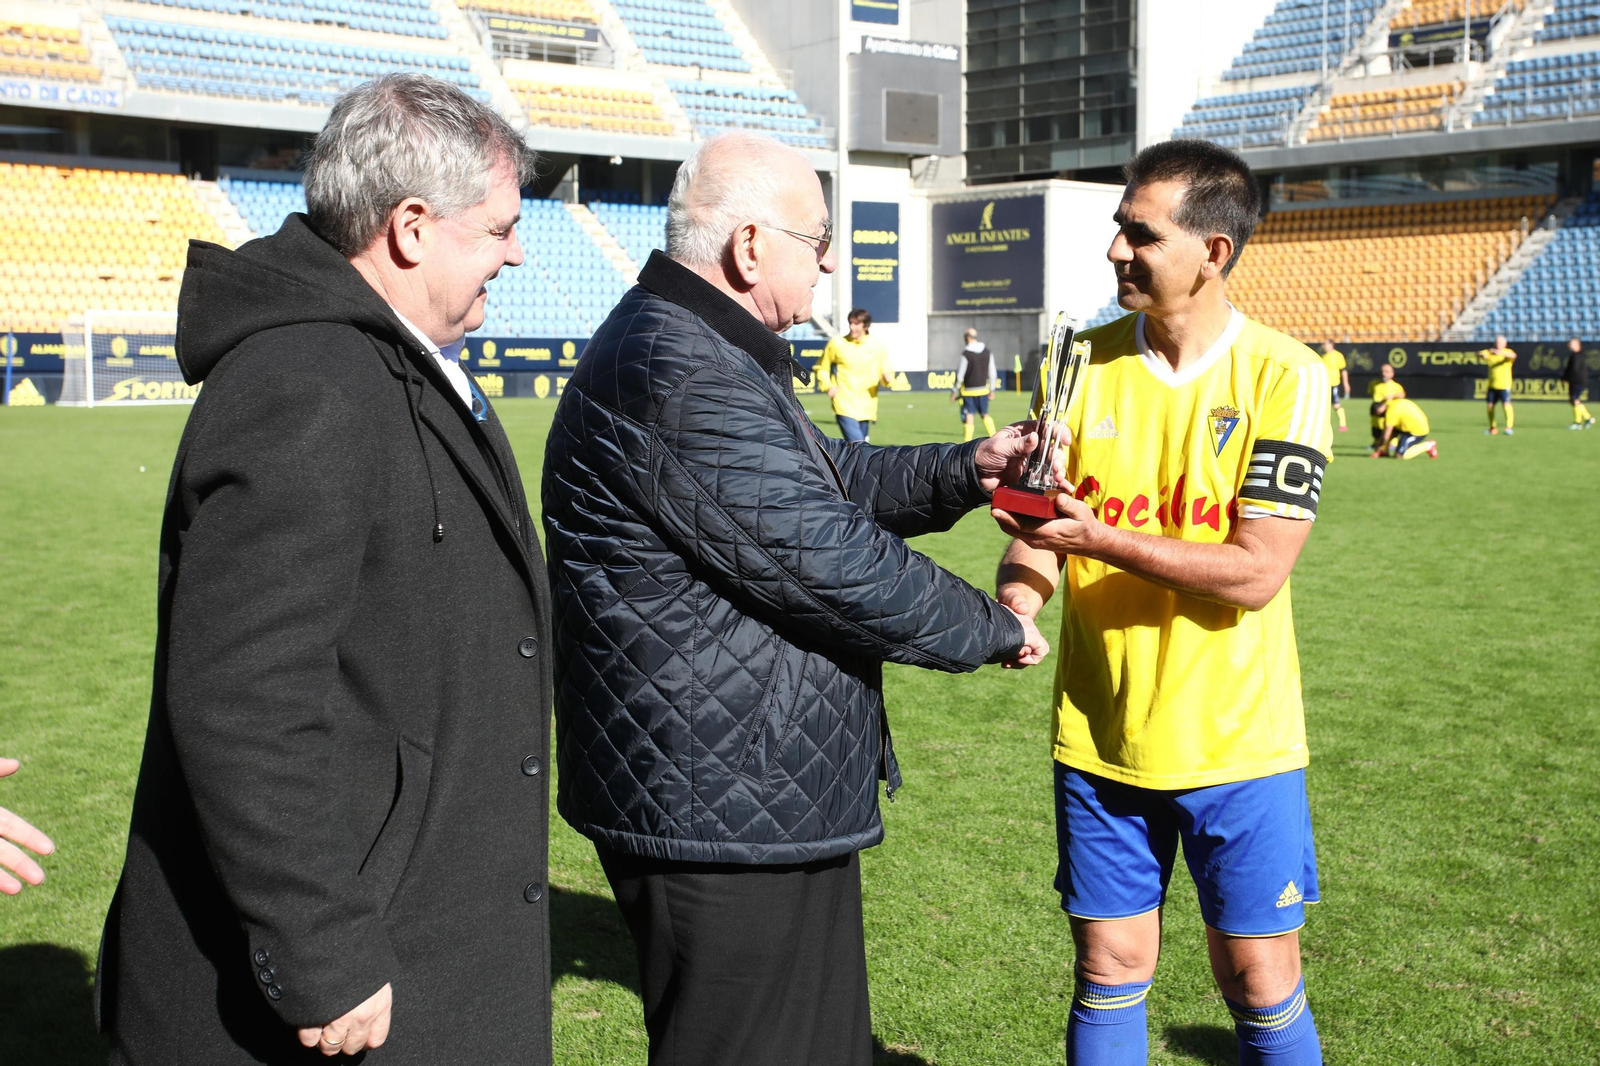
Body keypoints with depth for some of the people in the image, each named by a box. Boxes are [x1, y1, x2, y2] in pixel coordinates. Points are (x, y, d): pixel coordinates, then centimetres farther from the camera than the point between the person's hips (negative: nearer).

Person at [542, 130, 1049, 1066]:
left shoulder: (698, 352, 13)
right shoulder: (684, 383, -24)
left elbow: (828, 477, 22)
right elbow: (831, 565, -24)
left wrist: (964, 472, 8)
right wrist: (995, 631, -9)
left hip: (763, 802, 11)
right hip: (724, 814, -11)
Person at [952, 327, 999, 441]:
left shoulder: (966, 353, -14)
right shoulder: (987, 351, 3)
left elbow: (960, 375, -12)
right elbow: (992, 372, 8)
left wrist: (954, 391, -3)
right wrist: (992, 389, 17)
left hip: (969, 390, -5)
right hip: (983, 389, 5)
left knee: (968, 417, -4)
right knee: (985, 415, 17)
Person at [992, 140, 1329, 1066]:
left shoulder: (1284, 376, -10)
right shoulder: (1087, 362, 1)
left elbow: (1256, 571, -16)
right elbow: (1041, 520, 3)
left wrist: (1102, 540, -25)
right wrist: (1015, 606, -19)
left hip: (1236, 738, -3)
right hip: (1101, 736, 3)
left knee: (1260, 980, 7)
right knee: (1111, 969, 11)